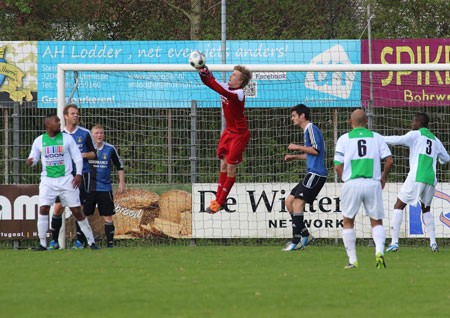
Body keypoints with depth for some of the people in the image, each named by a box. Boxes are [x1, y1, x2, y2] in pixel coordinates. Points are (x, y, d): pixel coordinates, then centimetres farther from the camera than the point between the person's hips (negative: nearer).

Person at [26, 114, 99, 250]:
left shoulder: (67, 138, 1)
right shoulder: (39, 141, 3)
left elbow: (77, 157, 3)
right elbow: (34, 157, 10)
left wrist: (78, 174, -8)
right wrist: (30, 161, -14)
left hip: (66, 180, 0)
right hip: (48, 181, 0)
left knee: (77, 211, 0)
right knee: (43, 209, -15)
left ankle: (91, 241, 11)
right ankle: (42, 244, -7)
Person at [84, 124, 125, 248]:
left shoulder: (110, 149, 2)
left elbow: (119, 166, 12)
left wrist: (121, 182, 7)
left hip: (105, 188, 1)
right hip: (88, 188, -1)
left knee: (108, 217, 1)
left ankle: (110, 242, 5)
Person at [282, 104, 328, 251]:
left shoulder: (311, 129, -9)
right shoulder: (307, 130, 22)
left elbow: (315, 150, -20)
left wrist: (298, 147, -9)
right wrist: (294, 156, 20)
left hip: (316, 174, -10)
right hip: (312, 174, 10)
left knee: (297, 202, -16)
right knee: (289, 201, 9)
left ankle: (296, 241, -17)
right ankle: (305, 235, 9)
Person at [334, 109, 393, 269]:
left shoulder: (344, 139, 4)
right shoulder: (376, 137, 7)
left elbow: (338, 166, -1)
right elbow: (389, 160, 0)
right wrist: (383, 178, 16)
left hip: (352, 184, -1)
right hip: (373, 183, 1)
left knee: (348, 222, 14)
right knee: (377, 222, 11)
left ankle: (352, 260, 9)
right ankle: (379, 251, -14)